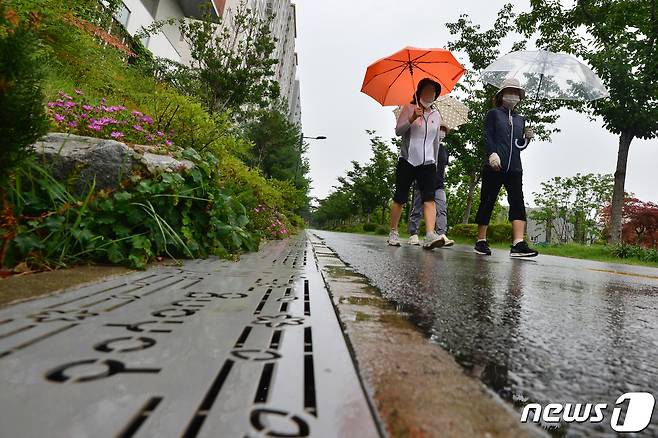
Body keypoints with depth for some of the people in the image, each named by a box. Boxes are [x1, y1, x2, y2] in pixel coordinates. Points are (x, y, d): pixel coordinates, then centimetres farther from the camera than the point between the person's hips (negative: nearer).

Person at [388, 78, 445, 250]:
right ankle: (393, 233, 13)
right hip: (407, 160, -3)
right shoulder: (409, 108, 6)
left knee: (429, 198, -14)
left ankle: (430, 235, -25)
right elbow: (398, 131, -6)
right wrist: (412, 119, -21)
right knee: (399, 198, 0)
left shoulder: (436, 115, 17)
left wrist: (435, 162, 22)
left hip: (427, 162, 3)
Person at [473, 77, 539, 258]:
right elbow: (487, 136, -4)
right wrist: (492, 153, -20)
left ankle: (518, 244, -16)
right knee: (487, 202, -2)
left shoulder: (520, 119, 24)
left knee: (517, 202, -9)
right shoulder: (493, 113, 11)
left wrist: (527, 138, 3)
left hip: (514, 168, 4)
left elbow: (520, 146, 24)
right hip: (494, 166, -4)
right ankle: (481, 241, 8)